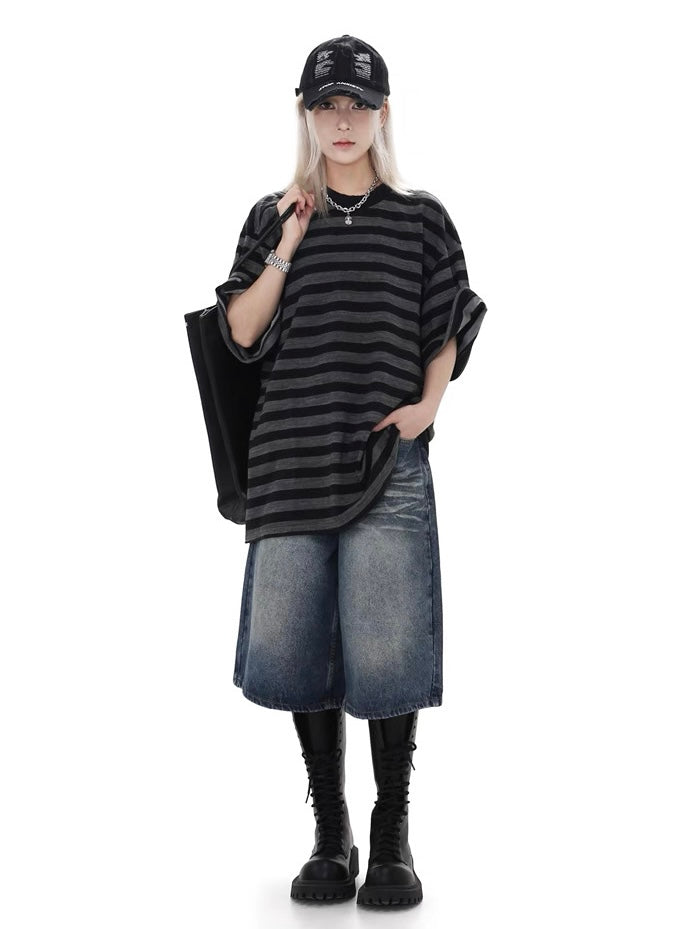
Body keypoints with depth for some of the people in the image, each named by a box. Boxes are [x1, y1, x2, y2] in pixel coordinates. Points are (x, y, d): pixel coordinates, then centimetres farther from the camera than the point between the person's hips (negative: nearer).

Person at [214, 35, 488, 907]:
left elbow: (450, 329, 12)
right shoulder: (274, 215, 10)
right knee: (300, 650, 4)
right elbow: (239, 334, 3)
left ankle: (392, 837, 10)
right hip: (291, 461, 2)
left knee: (387, 652, -6)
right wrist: (286, 249, -7)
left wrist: (426, 405, -4)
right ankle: (329, 835, 17)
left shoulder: (421, 217, 8)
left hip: (387, 463, -2)